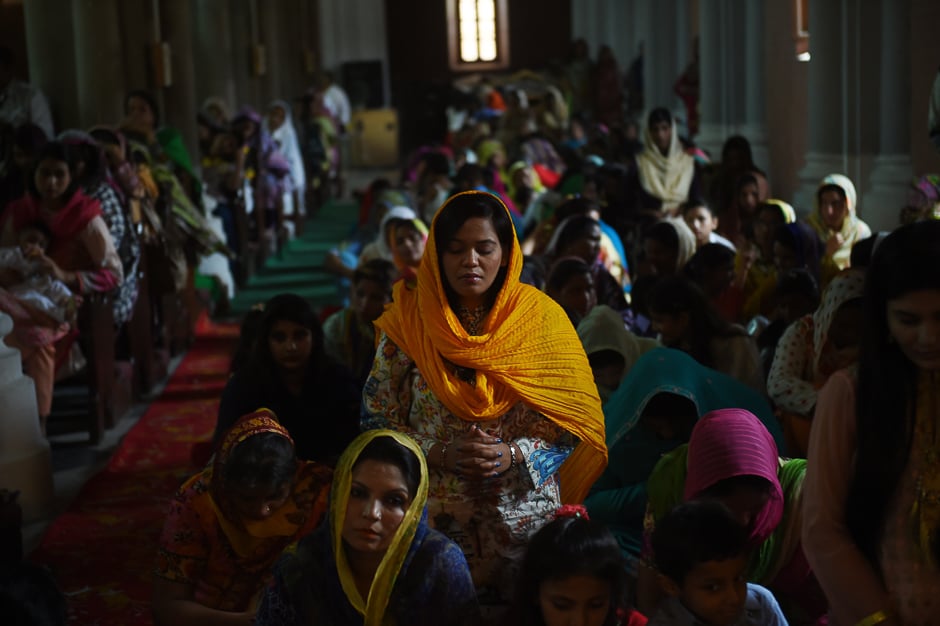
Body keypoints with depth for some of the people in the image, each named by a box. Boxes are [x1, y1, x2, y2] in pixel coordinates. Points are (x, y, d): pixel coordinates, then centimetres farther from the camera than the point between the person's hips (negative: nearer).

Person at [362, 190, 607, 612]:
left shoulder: (541, 318, -2)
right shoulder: (408, 322, -2)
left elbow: (570, 423, -1)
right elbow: (377, 419, -1)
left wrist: (514, 456, -17)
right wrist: (439, 454, -15)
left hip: (524, 517, 0)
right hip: (434, 518, 0)